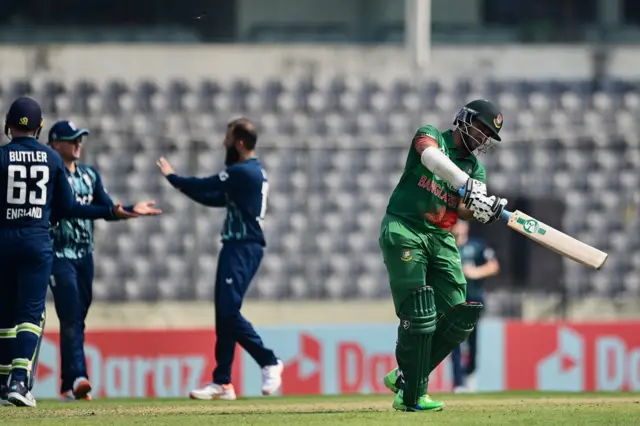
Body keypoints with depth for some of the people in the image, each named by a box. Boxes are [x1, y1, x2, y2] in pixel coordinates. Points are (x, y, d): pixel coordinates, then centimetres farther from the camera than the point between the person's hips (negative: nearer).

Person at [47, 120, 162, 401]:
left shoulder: (90, 175, 14)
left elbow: (108, 209, 11)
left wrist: (132, 210, -4)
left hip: (85, 255, 7)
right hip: (59, 254, -7)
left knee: (78, 319, 7)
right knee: (70, 316, -16)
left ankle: (69, 386, 10)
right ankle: (76, 377, -23)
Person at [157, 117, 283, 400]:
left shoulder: (242, 172, -15)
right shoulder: (254, 172, 17)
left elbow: (204, 187, -11)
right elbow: (217, 198, 21)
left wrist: (172, 177, 5)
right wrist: (182, 185, 11)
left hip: (243, 249, -10)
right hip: (238, 248, 10)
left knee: (229, 311, -15)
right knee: (224, 314, 8)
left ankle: (268, 362, -9)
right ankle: (222, 383, 9)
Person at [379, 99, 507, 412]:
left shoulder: (476, 167, 14)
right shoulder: (431, 136, 1)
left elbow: (463, 209, -4)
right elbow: (430, 155, -25)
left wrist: (483, 211, -28)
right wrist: (465, 184, -37)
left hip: (442, 239, 6)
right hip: (404, 231, -6)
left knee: (458, 321, -3)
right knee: (419, 316, -16)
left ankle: (404, 378, 12)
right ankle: (411, 397, -11)